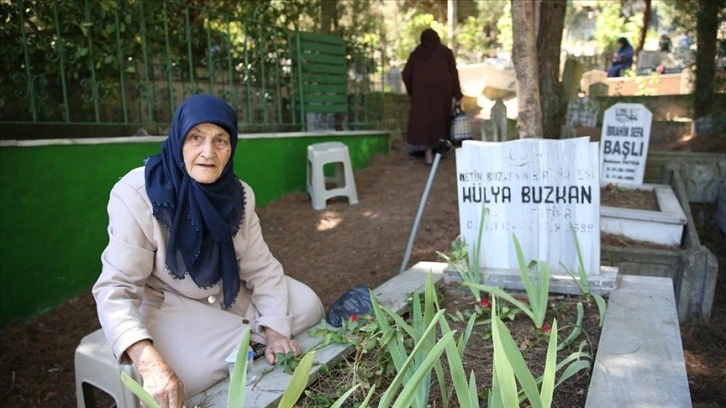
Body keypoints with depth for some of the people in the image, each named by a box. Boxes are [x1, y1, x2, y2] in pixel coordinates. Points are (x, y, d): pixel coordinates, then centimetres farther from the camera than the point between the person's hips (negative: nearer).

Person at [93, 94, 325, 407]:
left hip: (228, 295, 5)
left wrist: (275, 329, -19)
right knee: (183, 378, -31)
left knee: (307, 305, -4)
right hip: (166, 306, -5)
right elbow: (115, 289, -27)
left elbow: (261, 266, -5)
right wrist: (150, 362, -42)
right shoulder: (135, 194, -24)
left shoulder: (239, 194, -9)